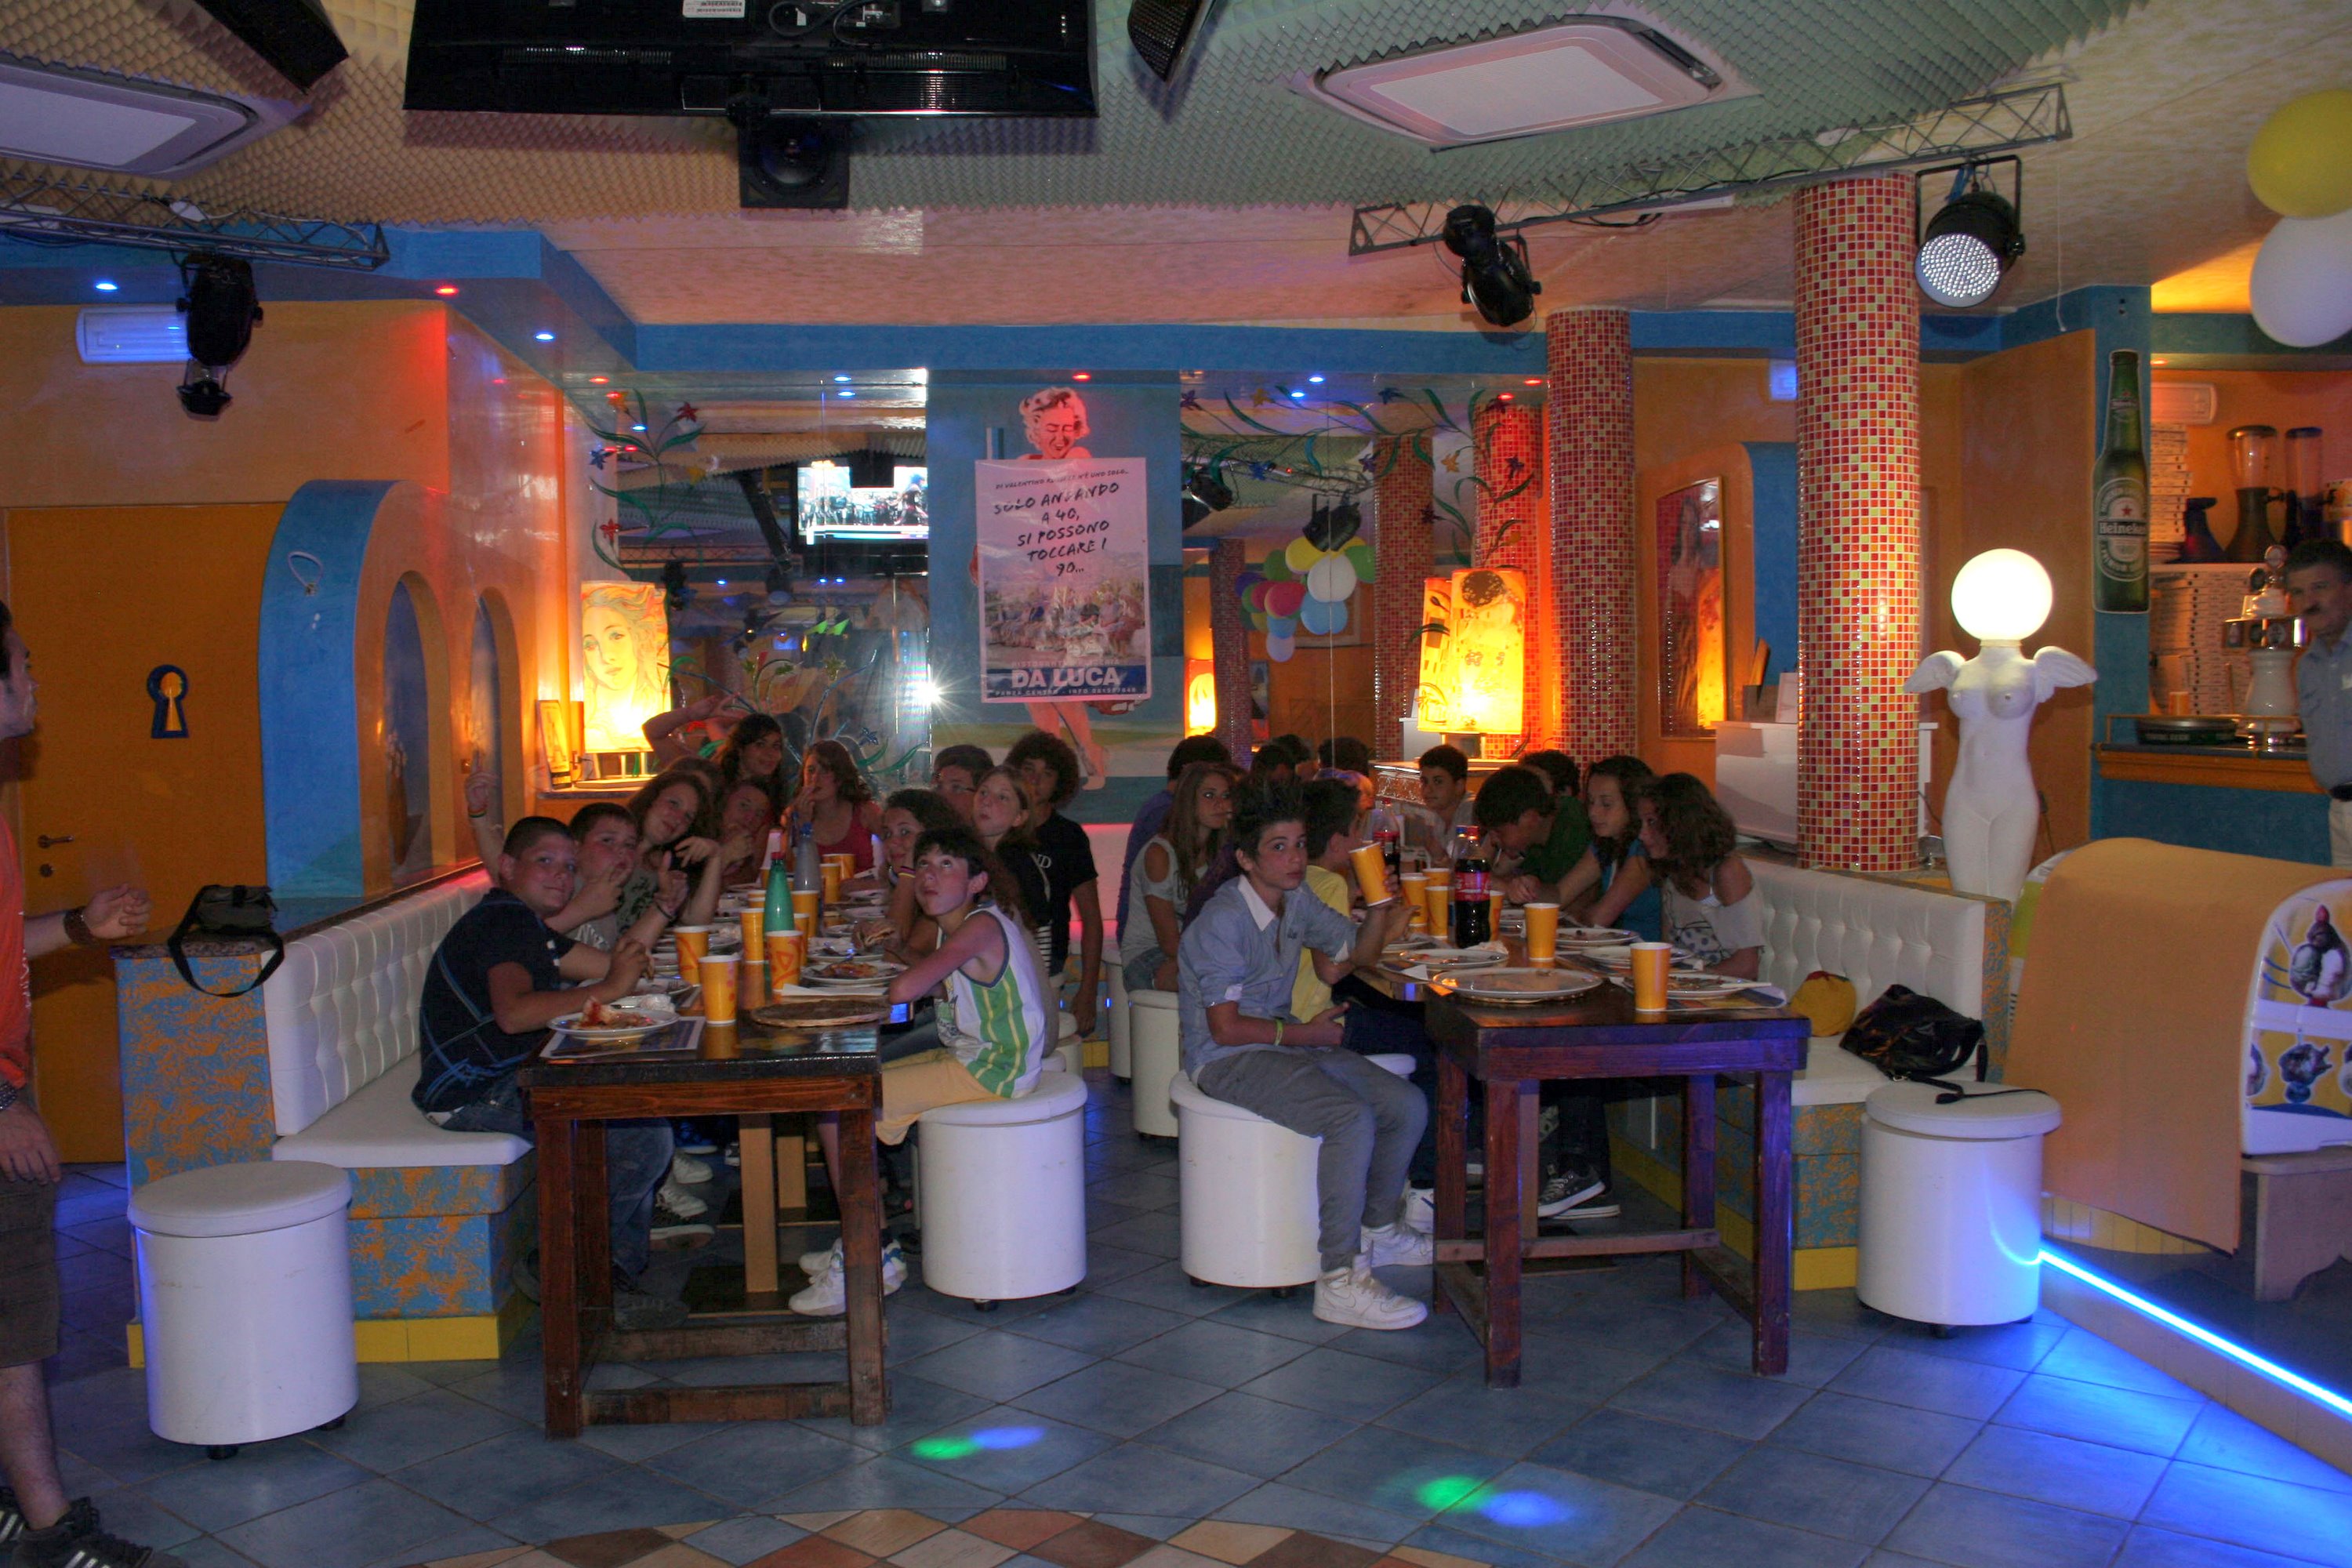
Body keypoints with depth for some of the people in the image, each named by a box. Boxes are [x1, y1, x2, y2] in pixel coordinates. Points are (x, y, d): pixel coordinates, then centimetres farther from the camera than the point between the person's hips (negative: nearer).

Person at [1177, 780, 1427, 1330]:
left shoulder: (1297, 904, 6)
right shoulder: (1222, 923, -18)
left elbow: (1359, 953, 20)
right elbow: (1226, 1028, -19)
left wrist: (1381, 906, -1)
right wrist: (1307, 1032, -9)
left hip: (1285, 1044, 9)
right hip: (1227, 1060, -9)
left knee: (1408, 1107, -1)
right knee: (1352, 1119, -29)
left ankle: (1378, 1229, 22)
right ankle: (1341, 1279, -25)